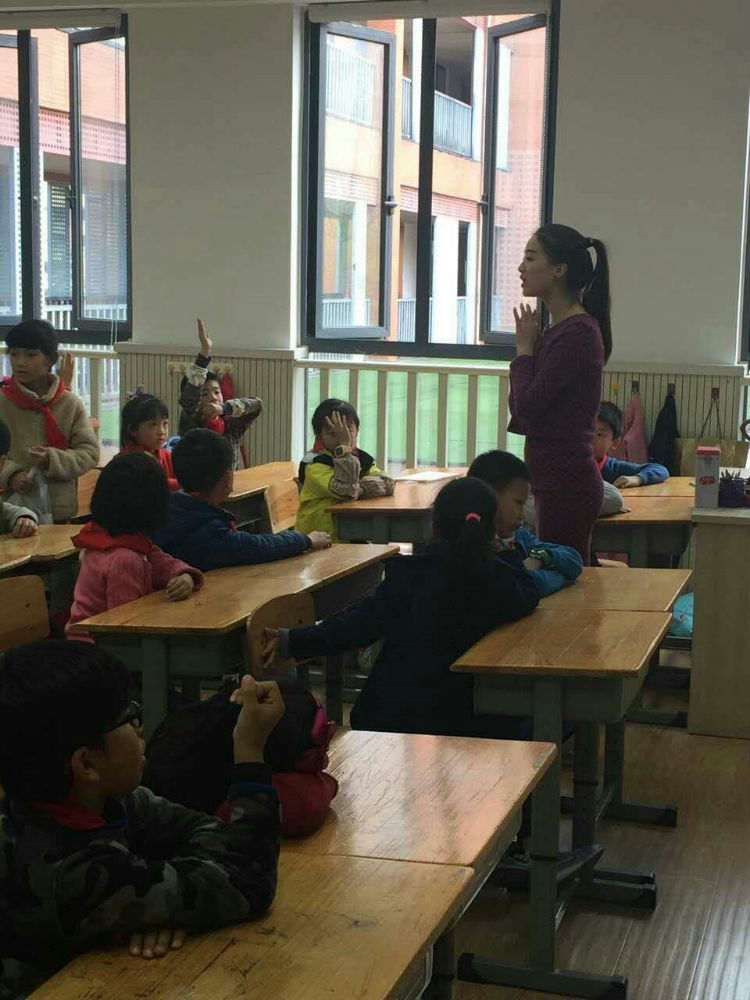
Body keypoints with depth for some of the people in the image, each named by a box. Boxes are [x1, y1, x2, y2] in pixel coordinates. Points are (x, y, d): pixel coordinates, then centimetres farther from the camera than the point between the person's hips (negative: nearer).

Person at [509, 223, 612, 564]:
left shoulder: (578, 332, -16)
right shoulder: (560, 328, 14)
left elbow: (527, 406, -19)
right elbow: (522, 414, 14)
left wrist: (525, 348, -5)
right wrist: (529, 346, 5)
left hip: (567, 483, -10)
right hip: (554, 478, 10)